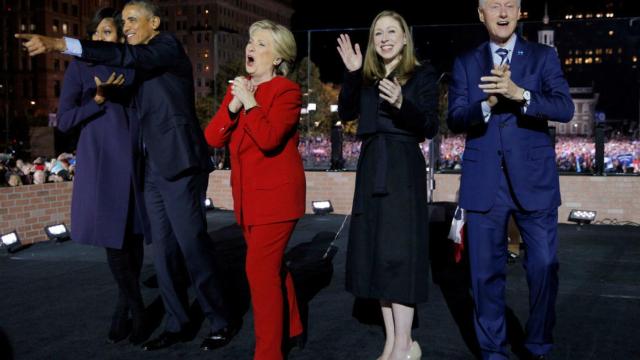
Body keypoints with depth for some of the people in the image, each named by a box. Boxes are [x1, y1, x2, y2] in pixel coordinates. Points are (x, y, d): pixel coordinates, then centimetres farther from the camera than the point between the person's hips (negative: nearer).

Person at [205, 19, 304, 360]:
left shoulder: (287, 90, -10)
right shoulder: (237, 88, 12)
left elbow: (269, 138, -26)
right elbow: (212, 138, 2)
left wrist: (250, 103, -17)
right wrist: (232, 107, -11)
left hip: (276, 194, -8)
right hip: (248, 196, 8)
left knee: (260, 270, -11)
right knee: (273, 266, 18)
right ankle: (290, 329, 36)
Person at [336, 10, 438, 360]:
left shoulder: (422, 74, 0)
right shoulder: (369, 77, 15)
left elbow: (430, 128, -9)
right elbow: (345, 113, 2)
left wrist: (402, 103, -25)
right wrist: (352, 73, -7)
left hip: (404, 169, -6)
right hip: (371, 167, 6)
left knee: (398, 249, -10)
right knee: (376, 250, 6)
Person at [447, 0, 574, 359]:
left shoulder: (544, 57, 5)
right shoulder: (465, 63, 8)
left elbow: (565, 108, -8)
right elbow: (455, 120, -1)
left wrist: (519, 94, -24)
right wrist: (487, 103, -21)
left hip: (534, 180, -1)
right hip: (484, 183, 1)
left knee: (545, 268, 3)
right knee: (487, 271, 7)